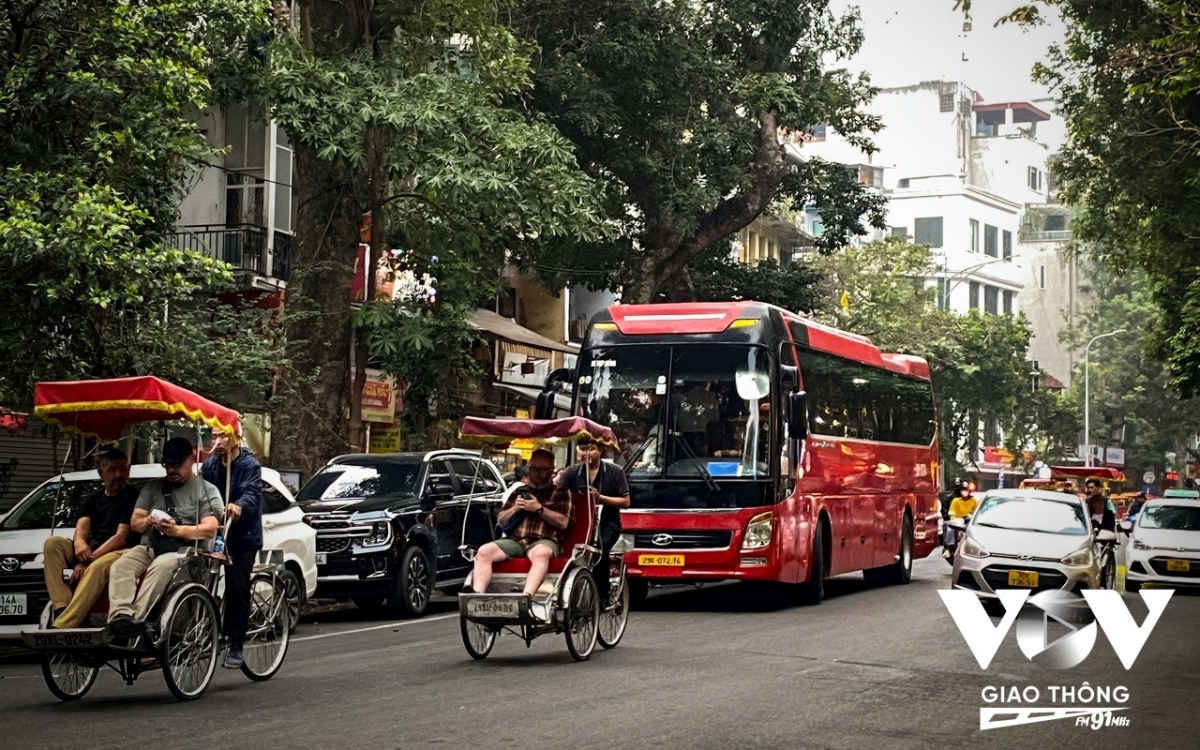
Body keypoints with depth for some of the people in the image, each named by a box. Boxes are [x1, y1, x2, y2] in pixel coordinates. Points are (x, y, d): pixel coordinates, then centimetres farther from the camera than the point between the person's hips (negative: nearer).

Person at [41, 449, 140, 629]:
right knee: (52, 543, -17)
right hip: (90, 551, 7)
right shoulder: (94, 498, 20)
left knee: (96, 567, -38)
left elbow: (122, 536, -11)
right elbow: (82, 528, 5)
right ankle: (62, 609, -30)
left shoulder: (132, 497, -1)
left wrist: (87, 561, -19)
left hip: (119, 553, -6)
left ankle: (61, 627, -49)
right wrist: (80, 543, -22)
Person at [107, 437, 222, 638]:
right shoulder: (153, 488, 24)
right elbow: (134, 523, 19)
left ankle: (137, 619, -49)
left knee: (161, 567, -38)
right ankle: (121, 615, -46)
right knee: (120, 566, -27)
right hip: (149, 548, 5)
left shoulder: (207, 491, 9)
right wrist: (147, 521, -6)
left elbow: (210, 529, -5)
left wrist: (177, 530, -19)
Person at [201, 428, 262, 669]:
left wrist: (238, 506, -46)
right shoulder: (210, 466, 10)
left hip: (243, 537, -5)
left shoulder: (249, 465, -8)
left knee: (237, 588, -6)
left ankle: (236, 646, 0)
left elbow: (251, 492, -25)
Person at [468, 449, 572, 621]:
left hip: (544, 541, -4)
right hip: (515, 540, 4)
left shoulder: (561, 493, 15)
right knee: (484, 551, -24)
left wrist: (539, 508, -9)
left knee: (540, 553, -42)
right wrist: (514, 508, 4)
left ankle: (526, 598, -61)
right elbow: (500, 521, 24)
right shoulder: (519, 491, 27)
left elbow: (563, 522, 0)